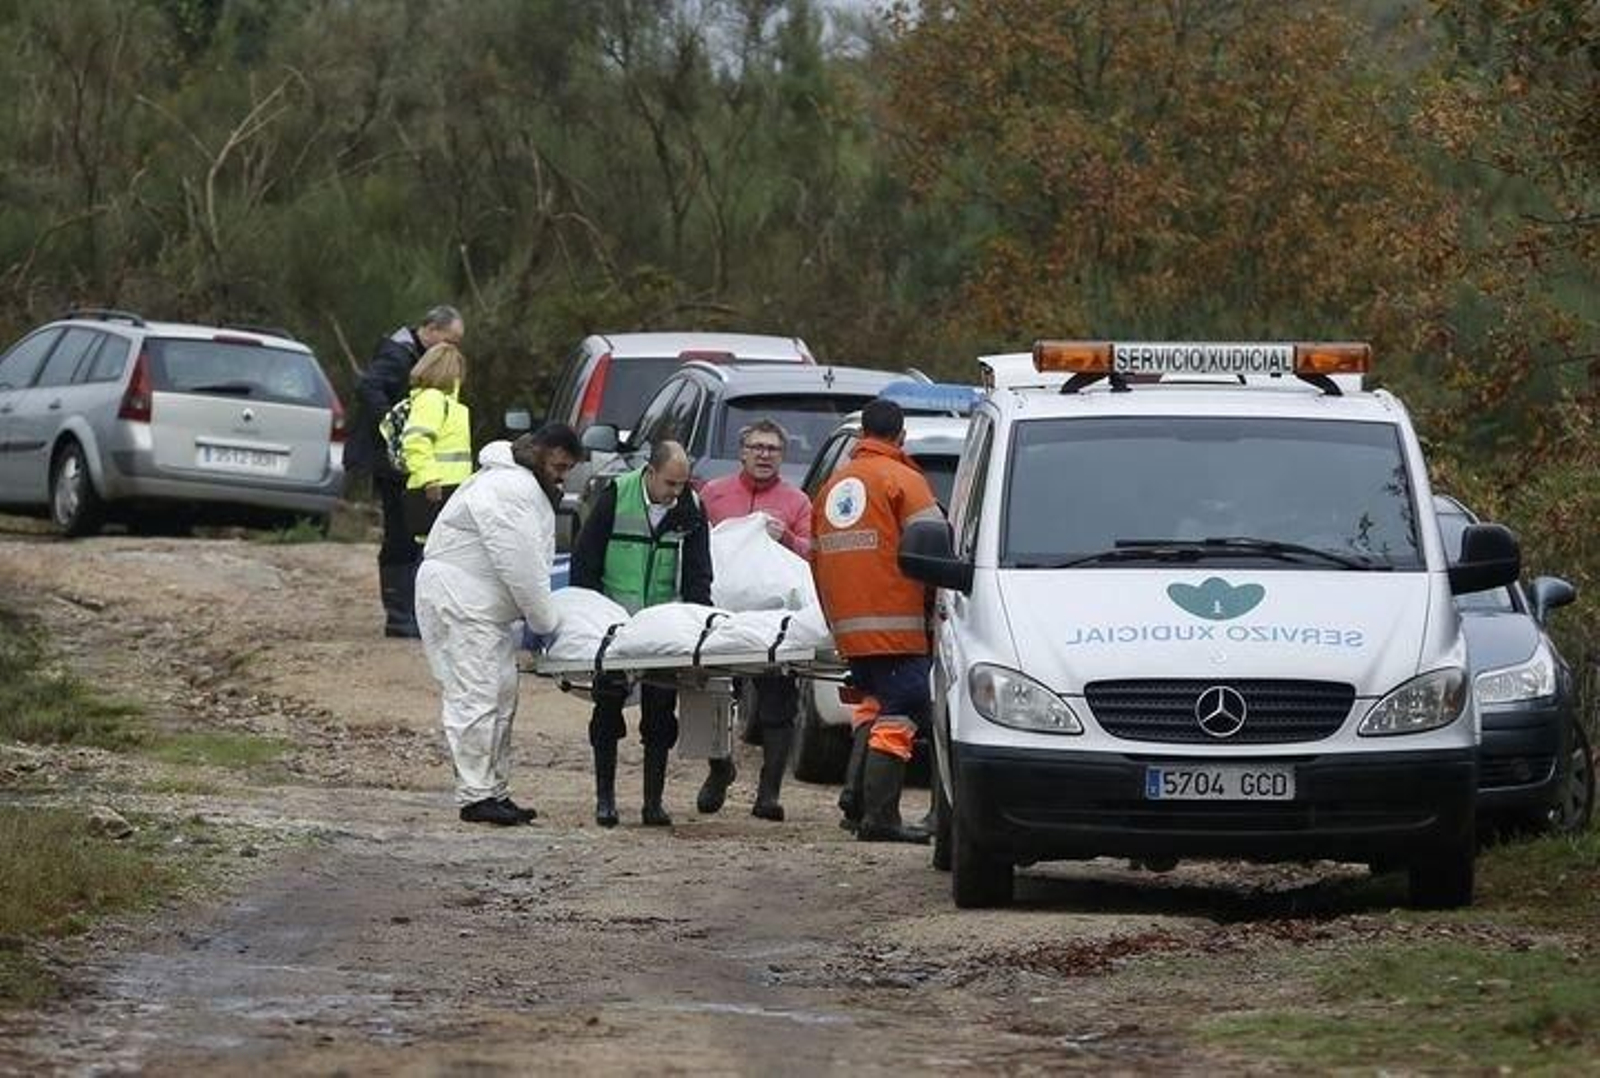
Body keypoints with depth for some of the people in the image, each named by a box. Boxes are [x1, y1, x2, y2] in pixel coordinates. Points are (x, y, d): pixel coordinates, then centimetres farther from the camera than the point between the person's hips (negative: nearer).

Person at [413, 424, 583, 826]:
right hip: (456, 601, -11)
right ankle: (475, 796, -13)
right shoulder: (507, 489, -21)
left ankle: (495, 790, 17)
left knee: (502, 693, 12)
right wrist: (545, 622, -15)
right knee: (476, 697, -13)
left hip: (486, 608, 11)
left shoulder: (531, 489, 16)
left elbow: (534, 563, 18)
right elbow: (520, 567, -23)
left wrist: (542, 615, 7)